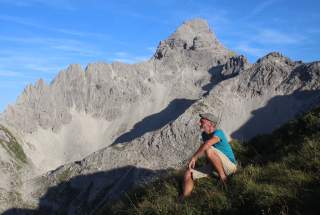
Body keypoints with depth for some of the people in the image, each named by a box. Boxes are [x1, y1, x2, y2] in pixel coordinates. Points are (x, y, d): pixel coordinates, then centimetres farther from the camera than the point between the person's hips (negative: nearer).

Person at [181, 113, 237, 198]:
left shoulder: (218, 133, -21)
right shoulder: (204, 135, 3)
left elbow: (207, 144, -41)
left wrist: (194, 158, -35)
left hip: (230, 166, -7)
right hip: (214, 166, 8)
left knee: (209, 150, -34)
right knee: (188, 174, -8)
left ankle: (222, 176, -16)